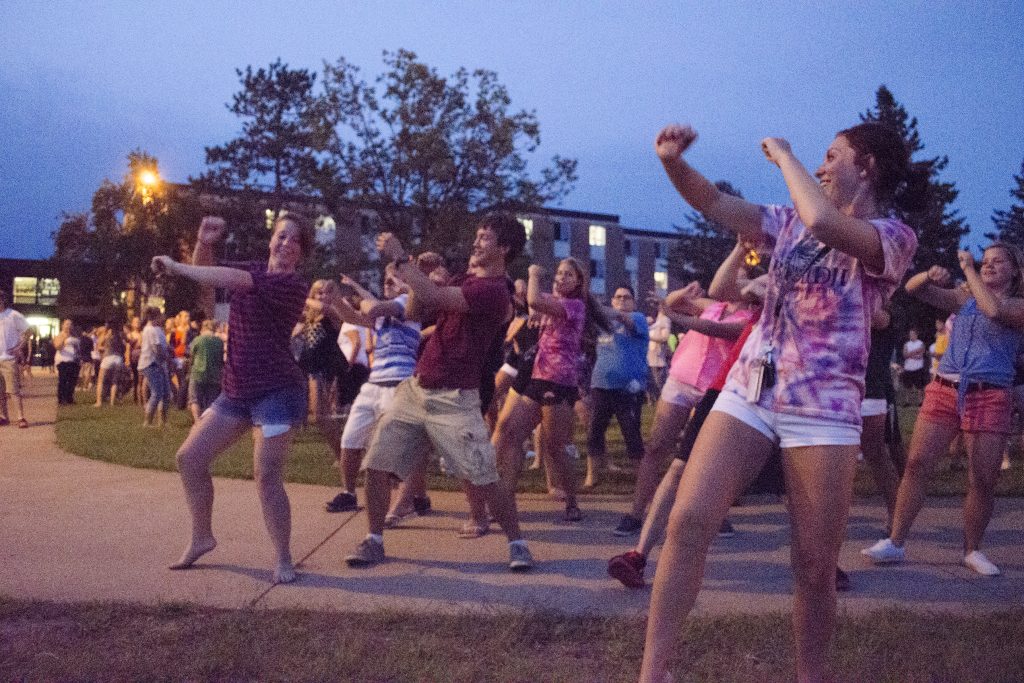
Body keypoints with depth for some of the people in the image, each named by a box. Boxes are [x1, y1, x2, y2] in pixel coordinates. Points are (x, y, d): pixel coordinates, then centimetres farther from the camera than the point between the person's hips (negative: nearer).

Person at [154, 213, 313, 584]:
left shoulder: (293, 286, -16)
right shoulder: (254, 270, 10)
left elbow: (232, 280, -26)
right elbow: (204, 271, 18)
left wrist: (175, 266, -20)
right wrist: (204, 241, -3)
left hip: (277, 391, -8)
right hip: (236, 390, 8)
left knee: (267, 476, -12)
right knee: (189, 458, 8)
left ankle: (283, 559, 3)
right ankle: (201, 537, 25)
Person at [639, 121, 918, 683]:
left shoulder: (895, 237, -3)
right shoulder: (793, 221, 16)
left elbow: (823, 224, -23)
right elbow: (715, 204, 13)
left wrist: (784, 155, -8)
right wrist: (673, 161, -5)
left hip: (823, 410, -4)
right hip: (748, 389, 4)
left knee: (815, 568, 2)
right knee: (687, 521, -12)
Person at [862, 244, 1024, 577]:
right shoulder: (964, 297, 16)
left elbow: (994, 310, -18)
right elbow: (912, 288, 13)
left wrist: (968, 270, -10)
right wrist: (930, 275, -8)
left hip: (990, 398, -2)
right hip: (944, 389, 3)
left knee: (983, 480, -1)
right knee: (916, 463, -6)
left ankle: (972, 550, 17)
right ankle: (895, 543, -1)